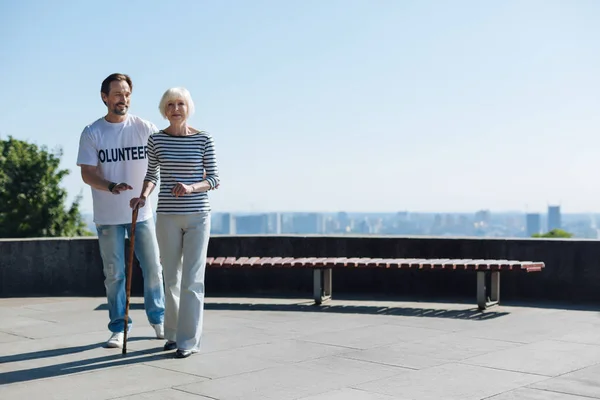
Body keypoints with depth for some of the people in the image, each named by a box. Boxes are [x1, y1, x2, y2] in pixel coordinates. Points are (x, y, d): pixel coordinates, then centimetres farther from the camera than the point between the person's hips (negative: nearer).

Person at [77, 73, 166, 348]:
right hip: (108, 216, -1)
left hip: (141, 212, 1)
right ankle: (119, 327, 17)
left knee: (153, 269, 7)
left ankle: (158, 319, 24)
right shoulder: (92, 133, -2)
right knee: (114, 274, 5)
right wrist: (111, 187, -26)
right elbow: (87, 173, -7)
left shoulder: (144, 128, 0)